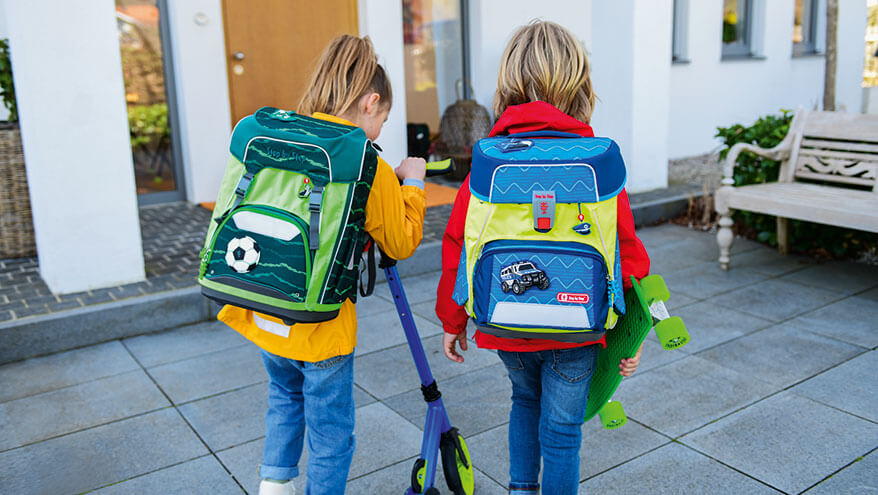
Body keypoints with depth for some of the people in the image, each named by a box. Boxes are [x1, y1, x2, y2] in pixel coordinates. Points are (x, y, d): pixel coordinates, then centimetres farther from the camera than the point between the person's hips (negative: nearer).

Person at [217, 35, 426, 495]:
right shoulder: (370, 168, -16)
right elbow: (401, 243, -6)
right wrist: (411, 186, 6)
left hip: (264, 314, 6)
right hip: (321, 324, -6)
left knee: (285, 394, 32)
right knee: (331, 431, 13)